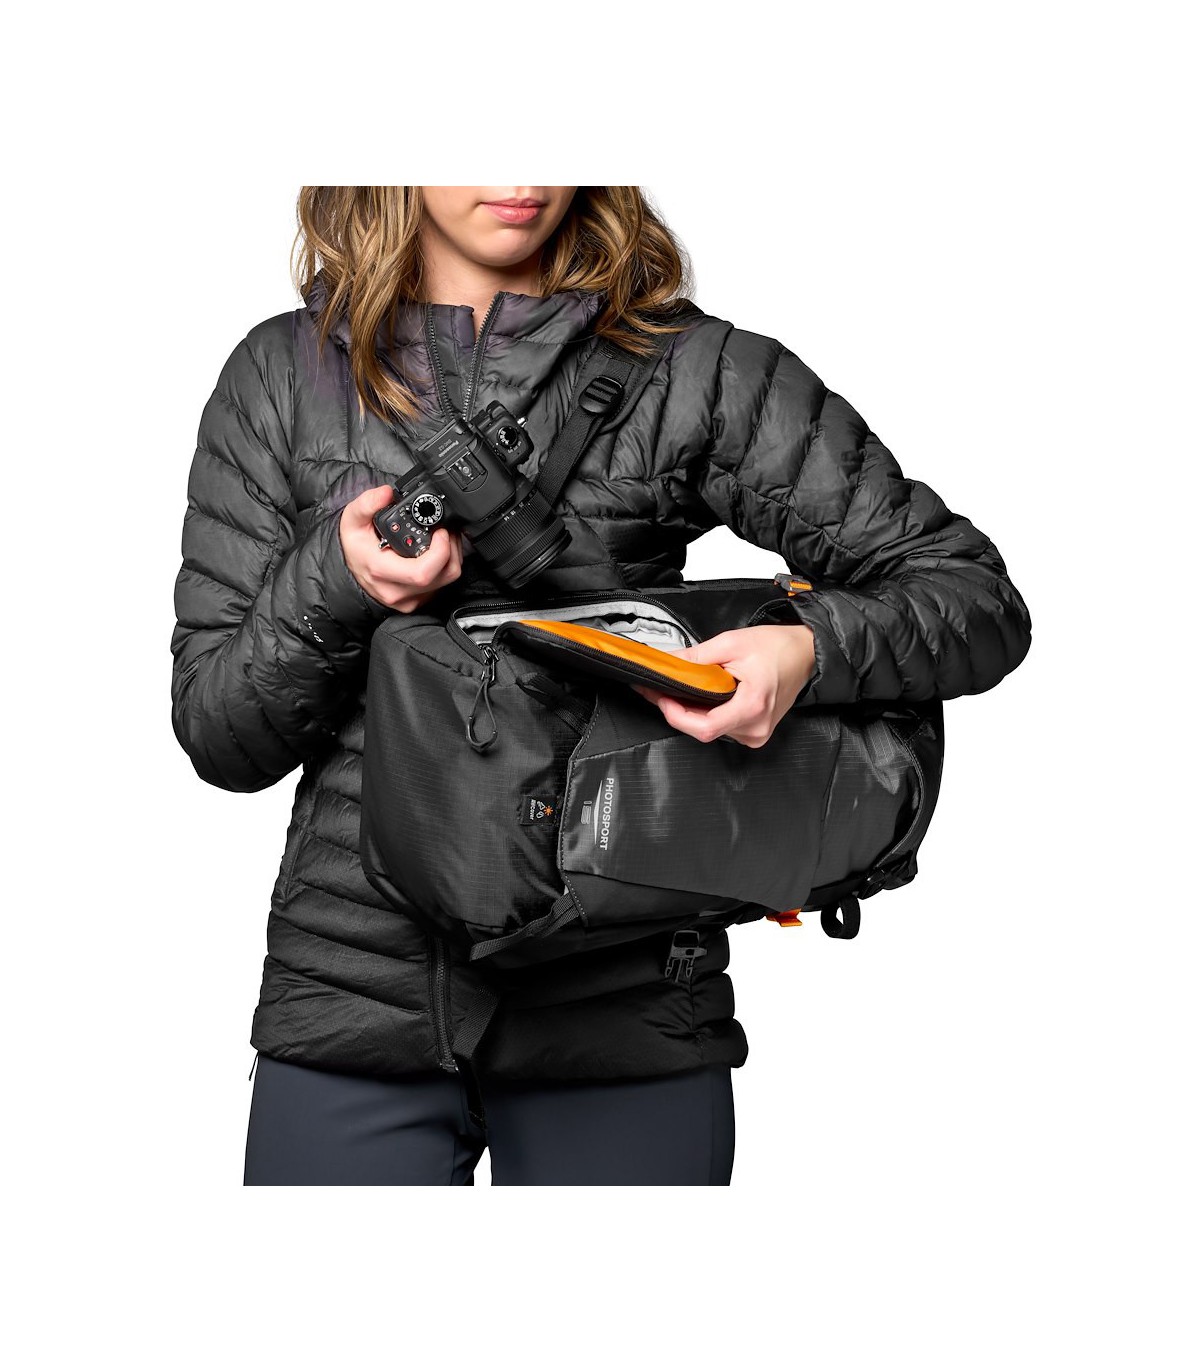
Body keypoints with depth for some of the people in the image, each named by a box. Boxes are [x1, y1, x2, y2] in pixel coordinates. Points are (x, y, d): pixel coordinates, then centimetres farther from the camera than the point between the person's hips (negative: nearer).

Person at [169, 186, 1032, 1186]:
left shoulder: (686, 370, -1)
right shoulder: (280, 374, 5)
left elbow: (979, 598, -1)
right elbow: (215, 735, 4)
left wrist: (812, 650, -21)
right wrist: (333, 584, -14)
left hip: (624, 1014, -1)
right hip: (351, 990, 2)